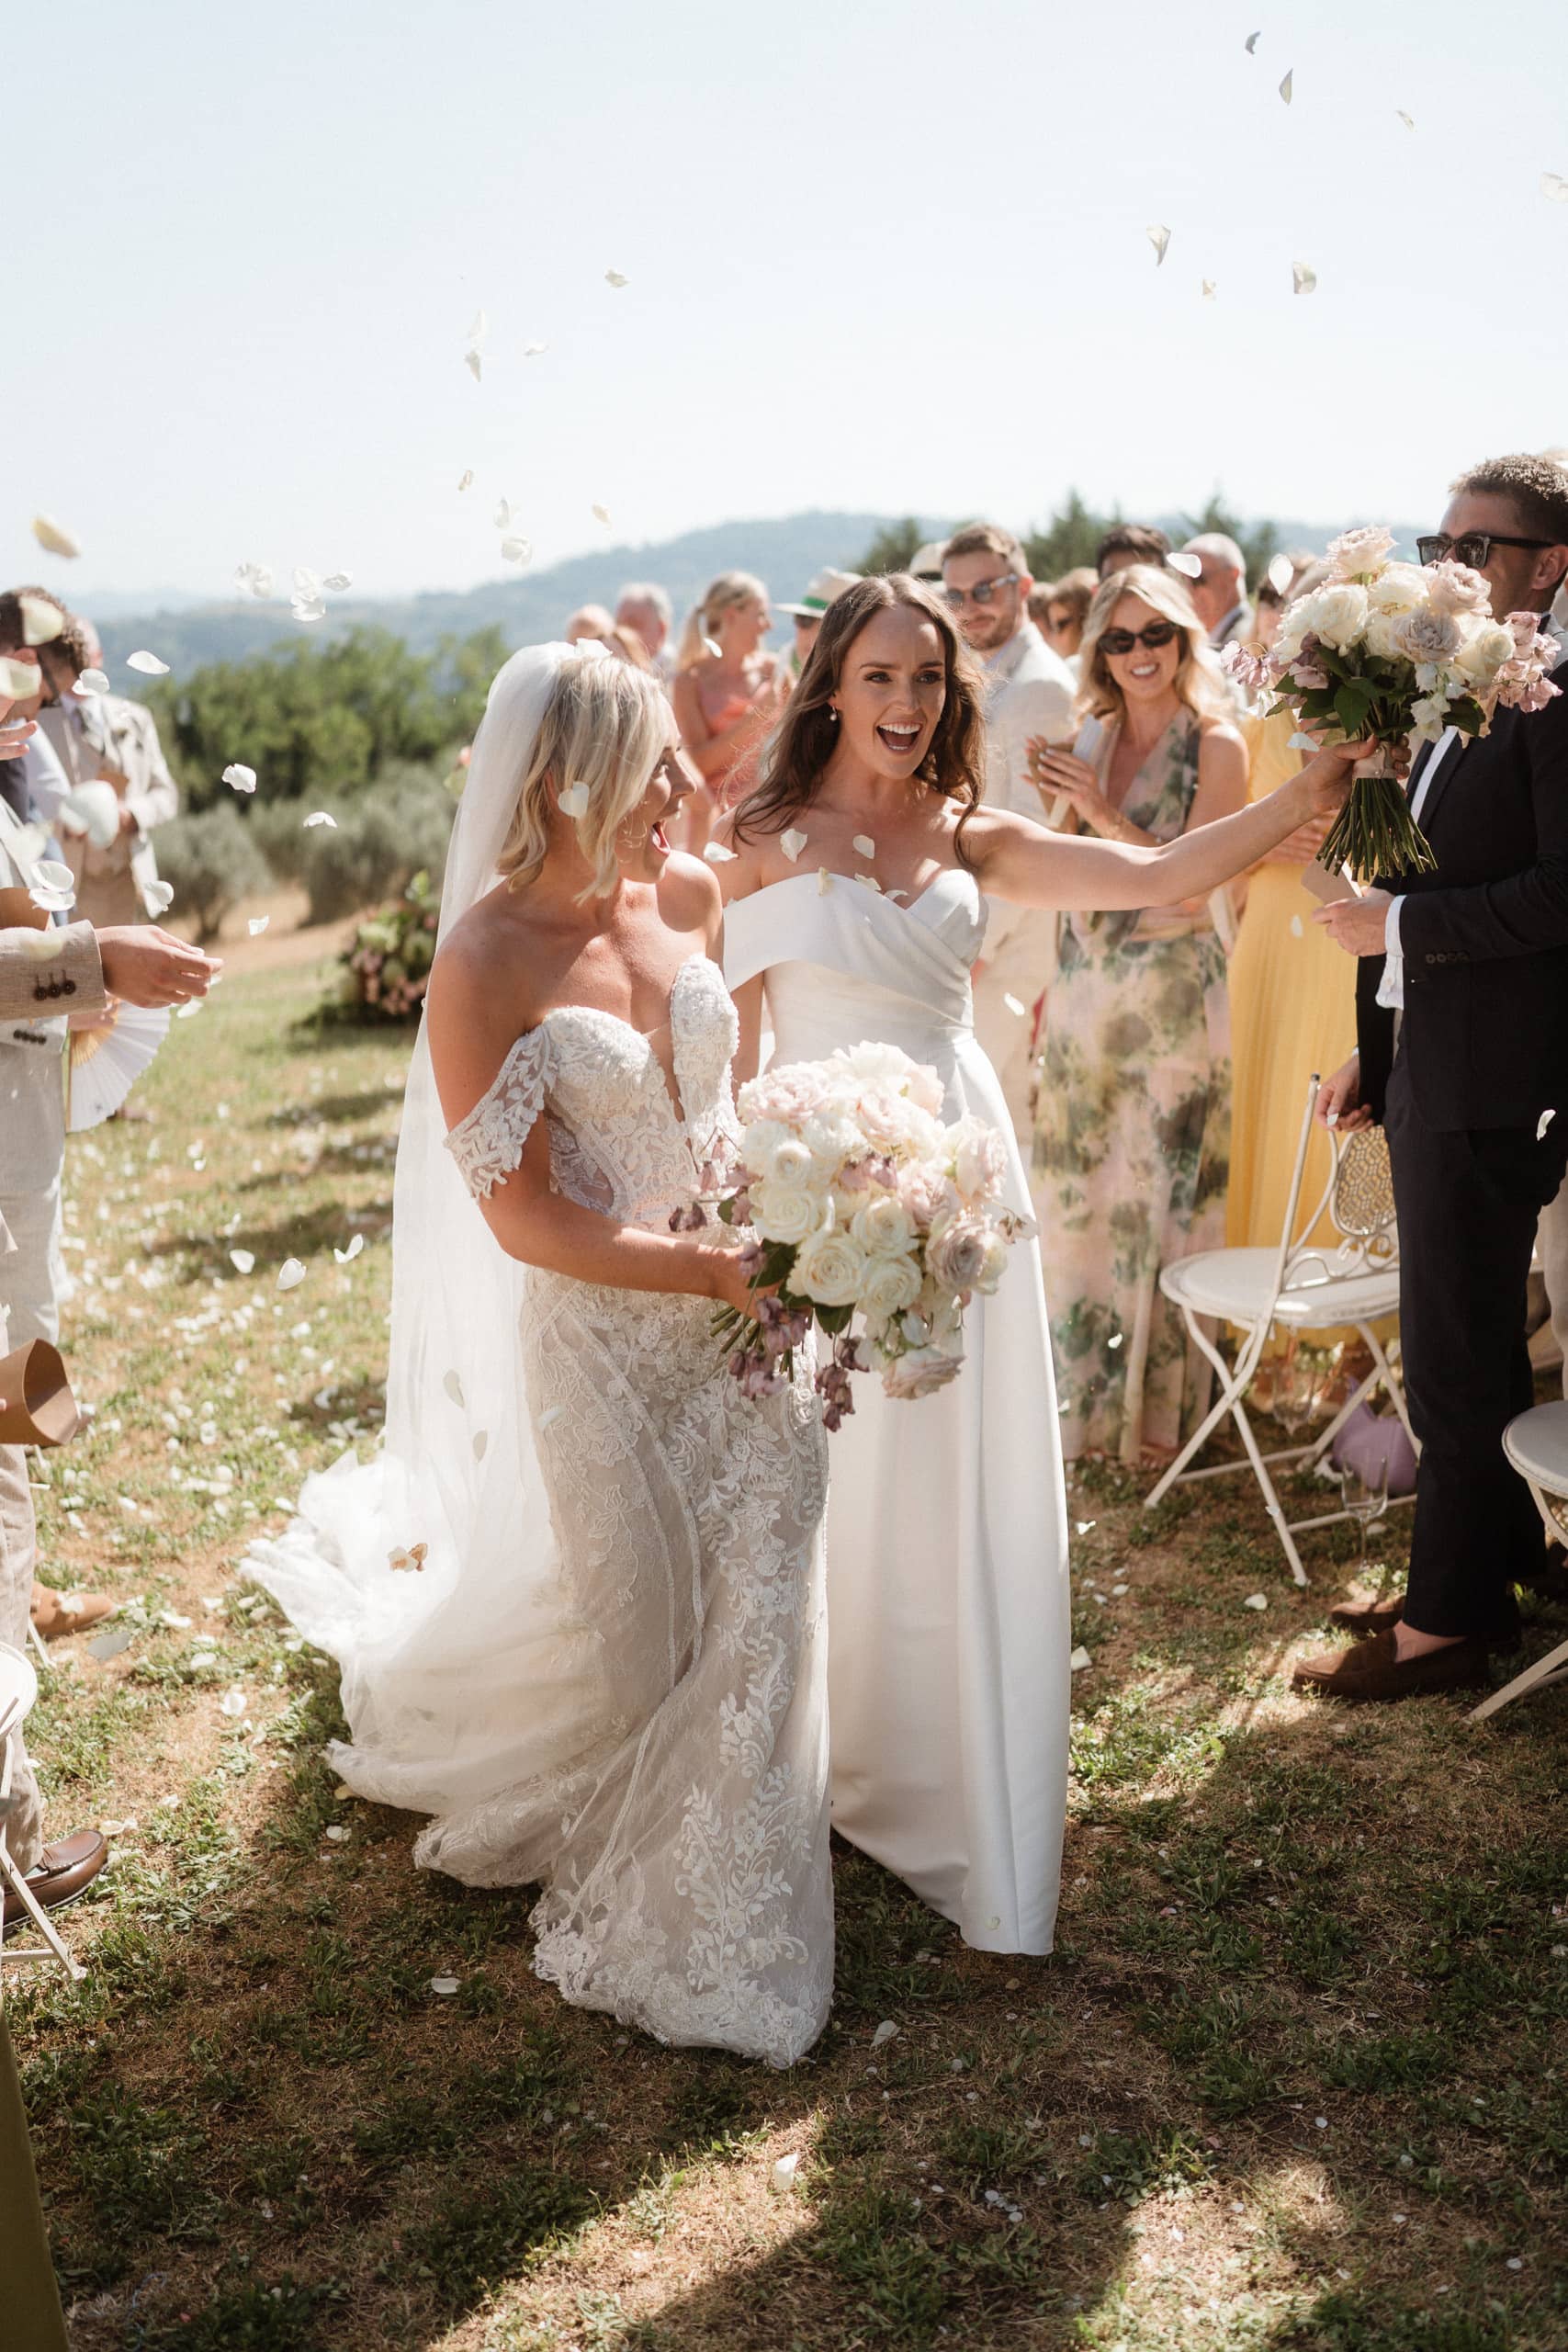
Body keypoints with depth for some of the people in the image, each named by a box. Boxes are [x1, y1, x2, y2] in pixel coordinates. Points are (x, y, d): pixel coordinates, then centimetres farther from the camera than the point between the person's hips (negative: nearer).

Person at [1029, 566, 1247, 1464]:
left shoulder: (1216, 745, -8)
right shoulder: (1095, 736, 8)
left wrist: (1102, 812, -18)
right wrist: (1057, 980, 9)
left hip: (1174, 993, -5)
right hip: (1086, 989, 5)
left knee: (1165, 1190, 3)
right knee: (1078, 1193, 10)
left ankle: (1158, 1406, 20)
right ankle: (1087, 1396, 27)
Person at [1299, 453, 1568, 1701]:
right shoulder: (1451, 701, 14)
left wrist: (1399, 923, -16)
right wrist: (1374, 1047, 17)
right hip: (1425, 1070, 9)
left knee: (1454, 1360, 0)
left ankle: (1452, 1616, 15)